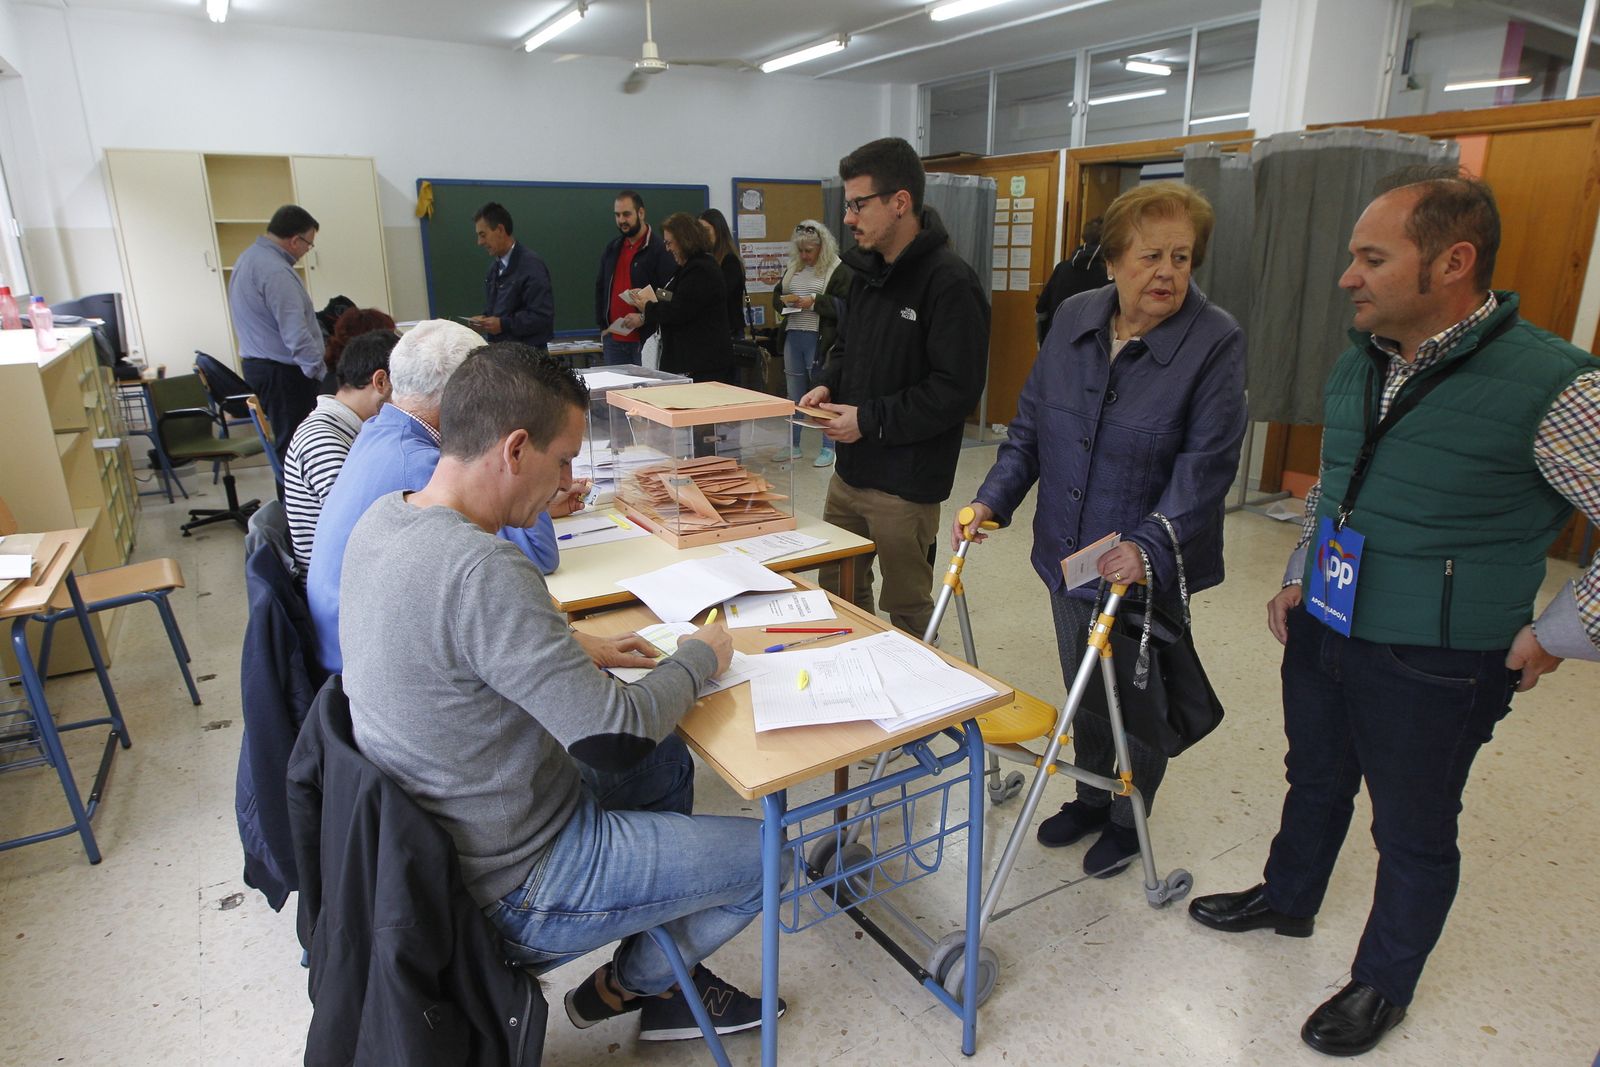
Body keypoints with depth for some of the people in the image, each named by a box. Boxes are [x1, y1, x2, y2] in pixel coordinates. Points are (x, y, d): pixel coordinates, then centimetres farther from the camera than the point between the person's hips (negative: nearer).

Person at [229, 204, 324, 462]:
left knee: (287, 440, 15)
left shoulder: (250, 257, 14)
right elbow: (295, 334, -26)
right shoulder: (275, 271, -20)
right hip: (281, 371, -11)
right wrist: (324, 373, -23)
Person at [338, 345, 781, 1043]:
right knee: (768, 855, 1)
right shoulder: (482, 570, -33)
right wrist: (699, 656, -11)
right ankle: (627, 983, 26)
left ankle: (665, 984, 34)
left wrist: (579, 655, 5)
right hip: (515, 888, -9)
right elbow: (616, 737, -29)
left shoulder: (384, 518, -3)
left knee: (668, 764, 25)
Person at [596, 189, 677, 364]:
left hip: (645, 339, -6)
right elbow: (600, 288, 22)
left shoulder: (659, 249, -6)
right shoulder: (612, 248, 15)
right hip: (613, 339, 6)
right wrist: (602, 325, 14)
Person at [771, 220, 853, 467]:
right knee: (794, 396, 13)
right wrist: (784, 300, -2)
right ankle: (793, 445, 24)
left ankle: (828, 448, 12)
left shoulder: (840, 271, -6)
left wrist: (815, 302, -20)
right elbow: (776, 296, 21)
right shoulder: (793, 269, 14)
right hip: (793, 338, 7)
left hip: (820, 341, -6)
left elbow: (846, 306, -14)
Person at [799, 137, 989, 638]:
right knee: (840, 593, 21)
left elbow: (957, 389, -23)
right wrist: (828, 385, 2)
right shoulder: (867, 269, 9)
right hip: (849, 470, 8)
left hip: (905, 484, -8)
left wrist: (870, 420, -20)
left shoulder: (948, 281, -18)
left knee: (906, 610, 10)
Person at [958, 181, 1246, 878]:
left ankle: (1129, 819, 39)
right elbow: (1030, 425, 6)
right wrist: (994, 498, -6)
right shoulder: (1074, 319, 0)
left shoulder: (1215, 341, -15)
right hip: (1068, 554, 5)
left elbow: (1205, 462, -20)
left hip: (1150, 568, -4)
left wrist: (1151, 547, -31)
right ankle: (1090, 798, 45)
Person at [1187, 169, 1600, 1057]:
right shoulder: (1359, 363, 1)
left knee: (1412, 832, 15)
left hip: (1434, 667, -6)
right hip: (1322, 632, 6)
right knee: (1314, 782, 25)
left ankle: (1384, 983, 38)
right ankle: (1286, 900, 50)